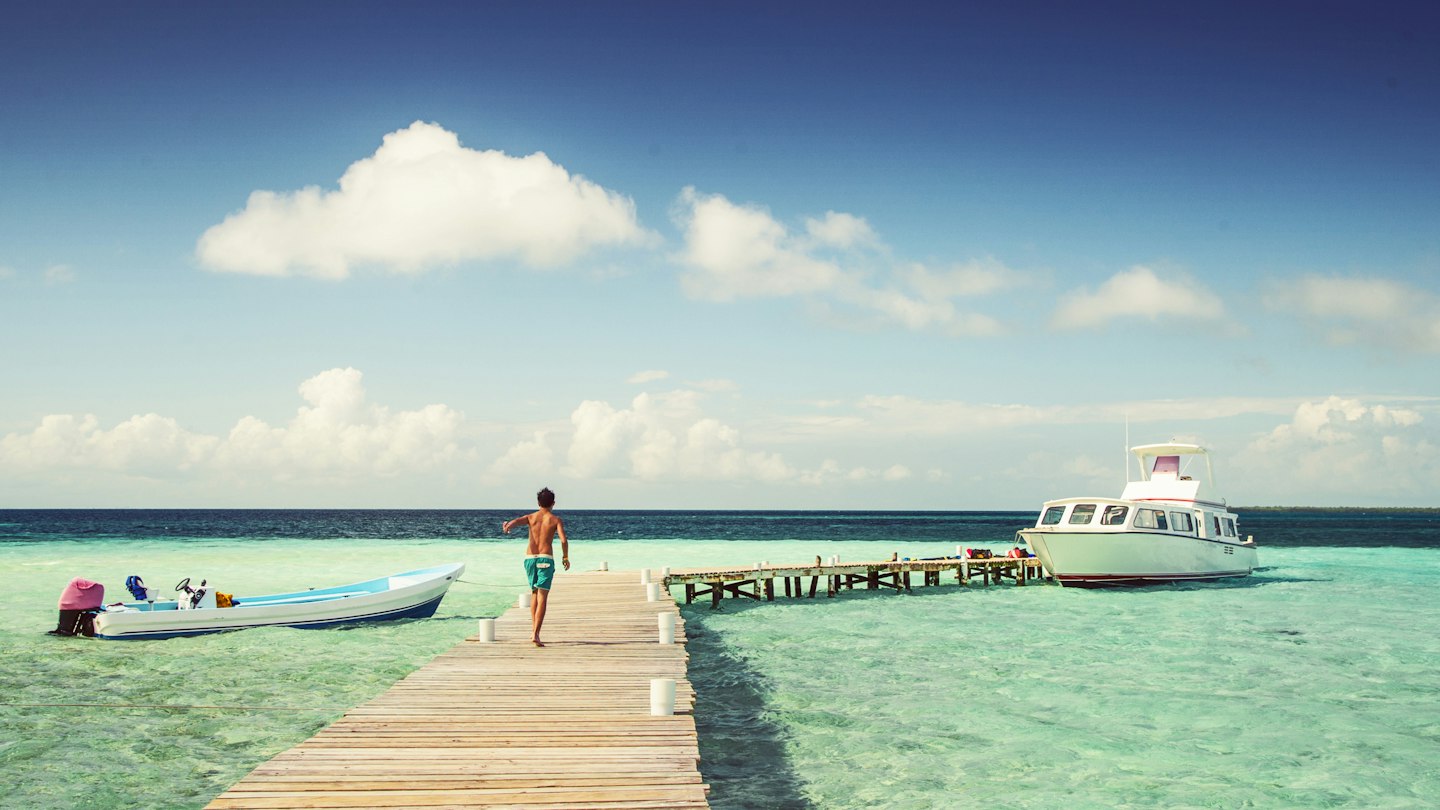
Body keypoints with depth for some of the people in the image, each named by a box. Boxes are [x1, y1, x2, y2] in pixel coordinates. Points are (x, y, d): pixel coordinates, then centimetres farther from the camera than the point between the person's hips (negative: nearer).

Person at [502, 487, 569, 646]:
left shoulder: (530, 517, 13)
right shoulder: (556, 520, 5)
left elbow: (516, 521, -9)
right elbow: (563, 540, -7)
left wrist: (508, 525, -27)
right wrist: (565, 558, 6)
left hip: (530, 558, 3)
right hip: (546, 559, -3)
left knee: (534, 593, 23)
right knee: (542, 597, -6)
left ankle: (533, 628, 19)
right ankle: (535, 634, -18)